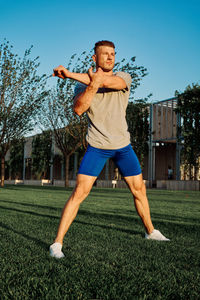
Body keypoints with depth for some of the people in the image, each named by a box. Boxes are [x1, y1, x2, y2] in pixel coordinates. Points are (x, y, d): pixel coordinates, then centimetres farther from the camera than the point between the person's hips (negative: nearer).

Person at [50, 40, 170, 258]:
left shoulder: (124, 78, -1)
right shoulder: (83, 84, 0)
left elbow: (108, 81, -24)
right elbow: (78, 109, -18)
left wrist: (69, 74, -24)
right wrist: (93, 85, -31)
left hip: (123, 145, 3)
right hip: (97, 146, -2)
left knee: (139, 190, 12)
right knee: (79, 193, -12)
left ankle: (150, 231, 34)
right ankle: (57, 243, -5)